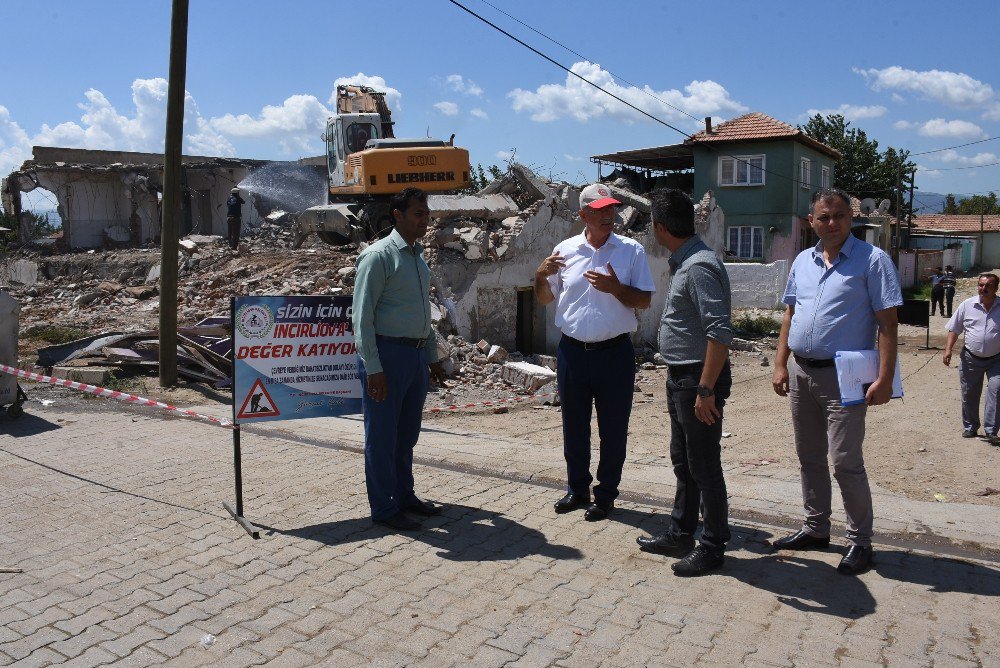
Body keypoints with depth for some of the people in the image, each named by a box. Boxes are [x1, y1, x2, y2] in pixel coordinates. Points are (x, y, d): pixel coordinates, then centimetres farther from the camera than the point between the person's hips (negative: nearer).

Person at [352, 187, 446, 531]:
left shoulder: (418, 256, 15)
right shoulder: (379, 256, -11)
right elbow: (362, 316, -16)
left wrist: (433, 357, 21)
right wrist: (373, 368, -20)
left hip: (416, 355, 8)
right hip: (387, 353, -8)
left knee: (407, 434, 17)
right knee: (382, 436, 2)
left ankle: (404, 496, 31)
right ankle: (384, 509, 13)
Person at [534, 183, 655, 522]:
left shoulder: (631, 250, -1)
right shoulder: (565, 250, 4)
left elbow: (645, 301, -2)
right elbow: (544, 299, 11)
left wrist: (615, 287, -18)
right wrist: (541, 275, -10)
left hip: (615, 352, -2)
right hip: (572, 351, 2)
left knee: (613, 427, 6)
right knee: (574, 424, 13)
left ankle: (606, 494, 21)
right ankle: (578, 489, 30)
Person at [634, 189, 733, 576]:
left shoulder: (699, 266, -20)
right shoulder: (685, 261, 12)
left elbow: (720, 330, -27)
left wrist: (706, 390, -26)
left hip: (699, 379, -10)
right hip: (681, 377, 10)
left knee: (704, 467, 2)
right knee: (682, 461, 18)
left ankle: (713, 547, 16)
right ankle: (680, 535, 31)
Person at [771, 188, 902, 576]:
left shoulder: (872, 260, -7)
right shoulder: (802, 261, 11)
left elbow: (887, 322, -11)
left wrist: (884, 378, -18)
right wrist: (781, 365, 9)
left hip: (844, 376, -6)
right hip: (802, 372, 6)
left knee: (845, 461, -5)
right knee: (809, 457, 15)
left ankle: (860, 541, 11)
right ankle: (815, 529, 29)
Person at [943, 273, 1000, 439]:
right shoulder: (967, 305, 0)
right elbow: (954, 329, 5)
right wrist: (948, 349, -5)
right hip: (971, 359, 1)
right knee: (969, 394, 9)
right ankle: (970, 427, 27)